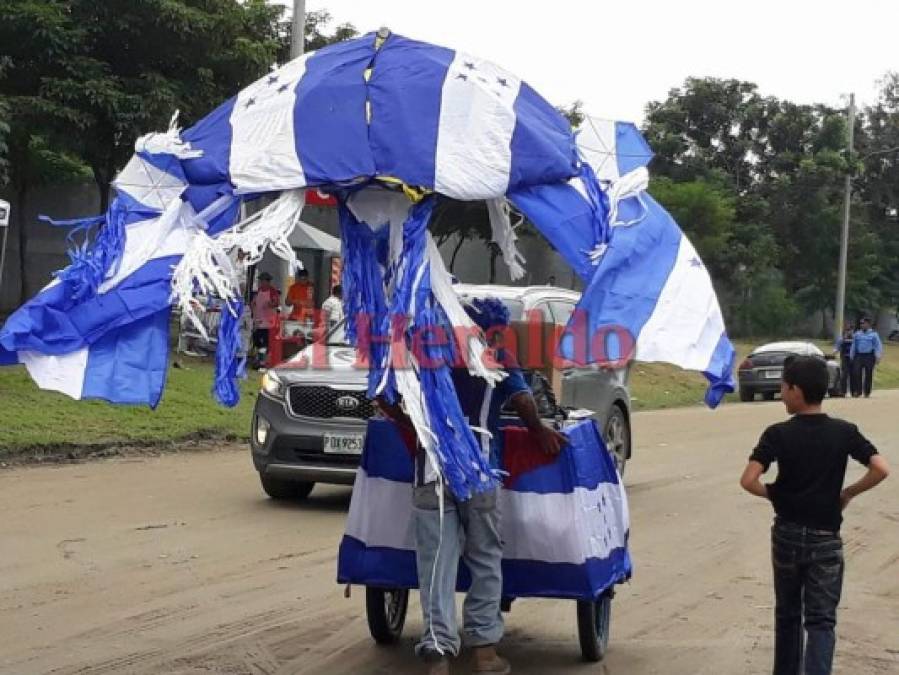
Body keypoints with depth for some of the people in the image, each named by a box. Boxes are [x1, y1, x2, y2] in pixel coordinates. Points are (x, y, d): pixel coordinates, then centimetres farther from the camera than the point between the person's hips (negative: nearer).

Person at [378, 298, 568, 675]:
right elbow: (522, 399, -9)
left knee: (435, 562, 0)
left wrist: (410, 424, 21)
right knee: (485, 559, 10)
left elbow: (383, 395, 11)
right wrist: (539, 431, 6)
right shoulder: (496, 357, 6)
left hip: (430, 471, 2)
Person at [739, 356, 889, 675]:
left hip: (787, 534, 0)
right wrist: (848, 493, 2)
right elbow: (881, 469, -13)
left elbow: (748, 481, -20)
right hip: (825, 538, 0)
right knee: (821, 619, 1)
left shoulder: (778, 434, -11)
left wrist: (771, 493, 0)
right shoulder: (844, 432, -5)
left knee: (787, 613, 18)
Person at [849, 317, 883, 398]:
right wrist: (851, 356, 16)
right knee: (856, 373, -11)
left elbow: (878, 346, 3)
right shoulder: (857, 334, 12)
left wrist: (877, 357, -5)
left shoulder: (873, 334, 4)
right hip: (858, 356, 2)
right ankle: (857, 391, -8)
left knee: (868, 375, 2)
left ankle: (867, 392, 10)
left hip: (869, 357, -2)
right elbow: (853, 346, 18)